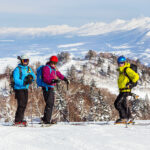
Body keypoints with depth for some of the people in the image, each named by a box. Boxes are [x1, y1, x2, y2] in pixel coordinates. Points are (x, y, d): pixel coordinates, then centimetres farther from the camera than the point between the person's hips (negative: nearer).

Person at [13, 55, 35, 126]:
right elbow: (16, 80, -18)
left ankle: (20, 120, 15)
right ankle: (17, 121, -10)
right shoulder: (17, 69, -9)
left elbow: (34, 77, 9)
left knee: (24, 105, 8)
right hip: (19, 89, -7)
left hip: (25, 89, 7)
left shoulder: (28, 69, 12)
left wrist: (31, 77, -14)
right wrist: (24, 82, -29)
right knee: (21, 104, -13)